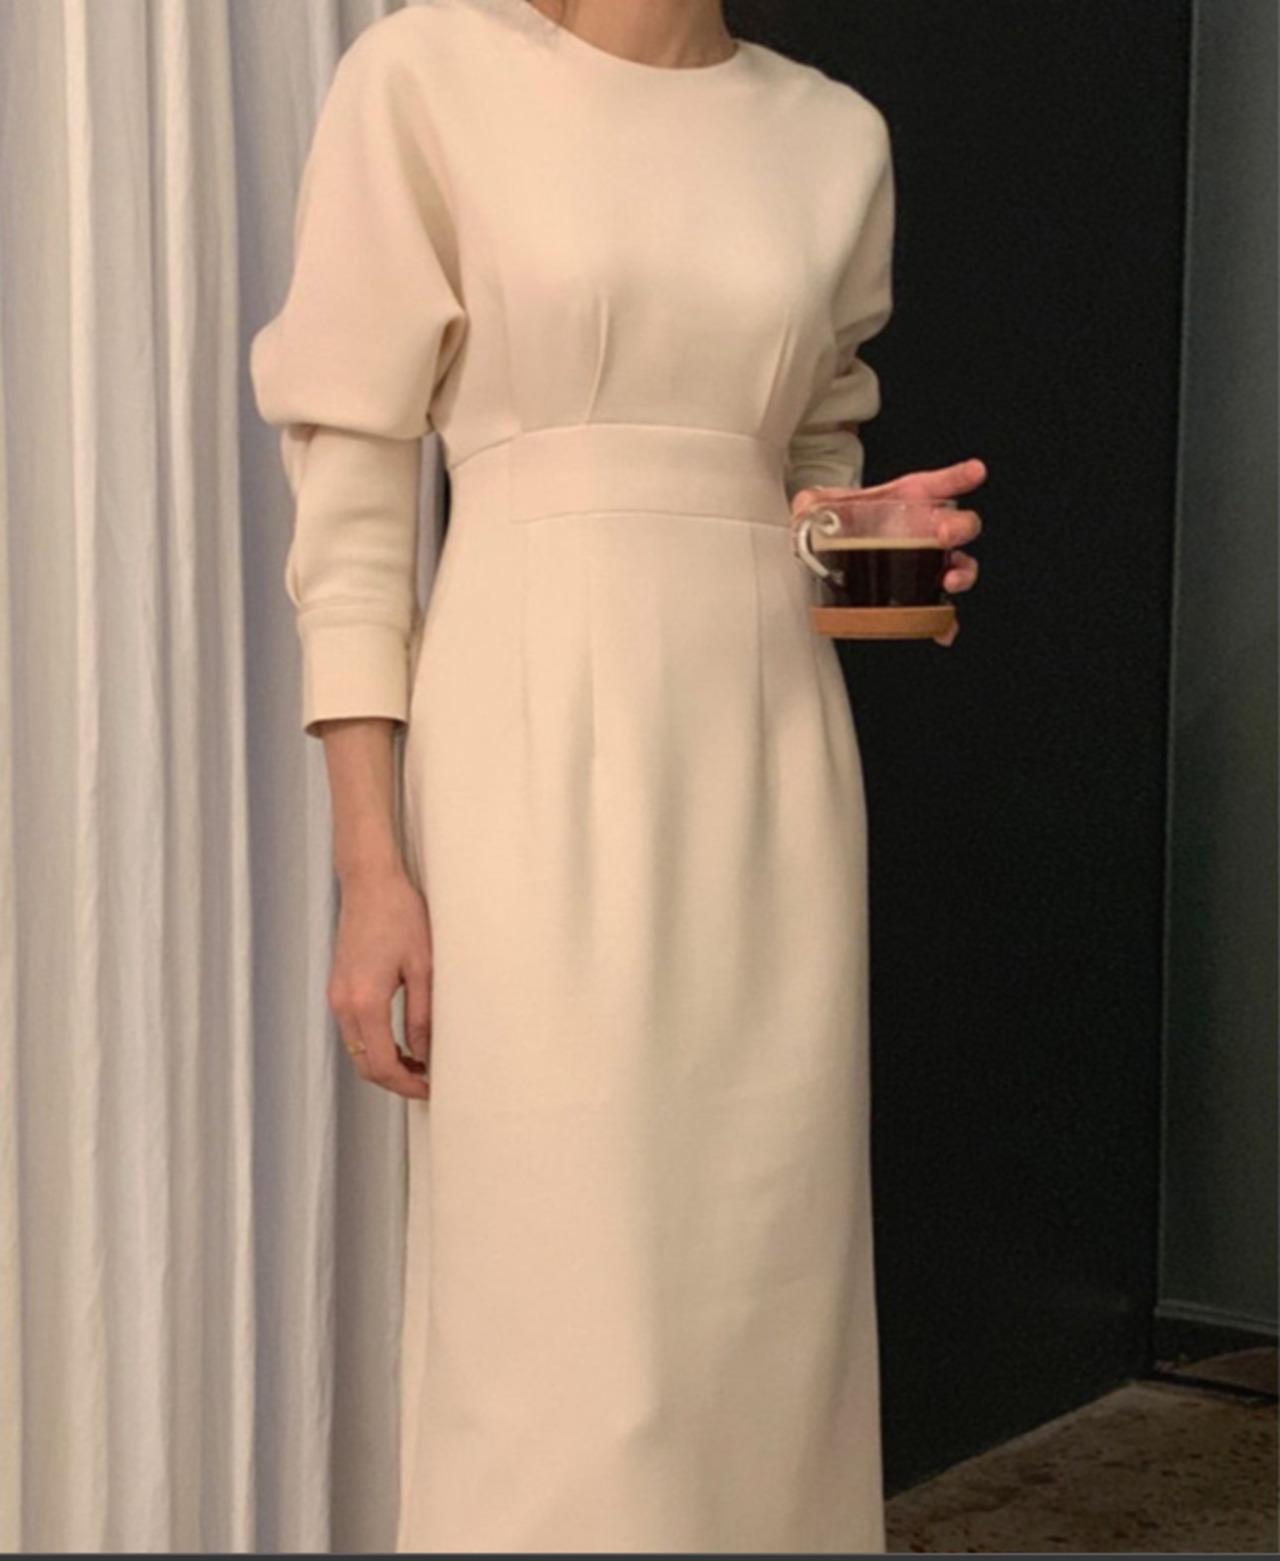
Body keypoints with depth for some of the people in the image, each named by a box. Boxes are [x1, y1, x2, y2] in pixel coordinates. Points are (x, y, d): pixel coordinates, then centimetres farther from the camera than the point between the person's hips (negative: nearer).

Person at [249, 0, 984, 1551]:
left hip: (773, 752, 5)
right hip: (537, 746, -4)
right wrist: (370, 864, -10)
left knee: (768, 1297, 7)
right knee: (565, 1324, -4)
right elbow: (350, 501, -4)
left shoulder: (837, 137, 12)